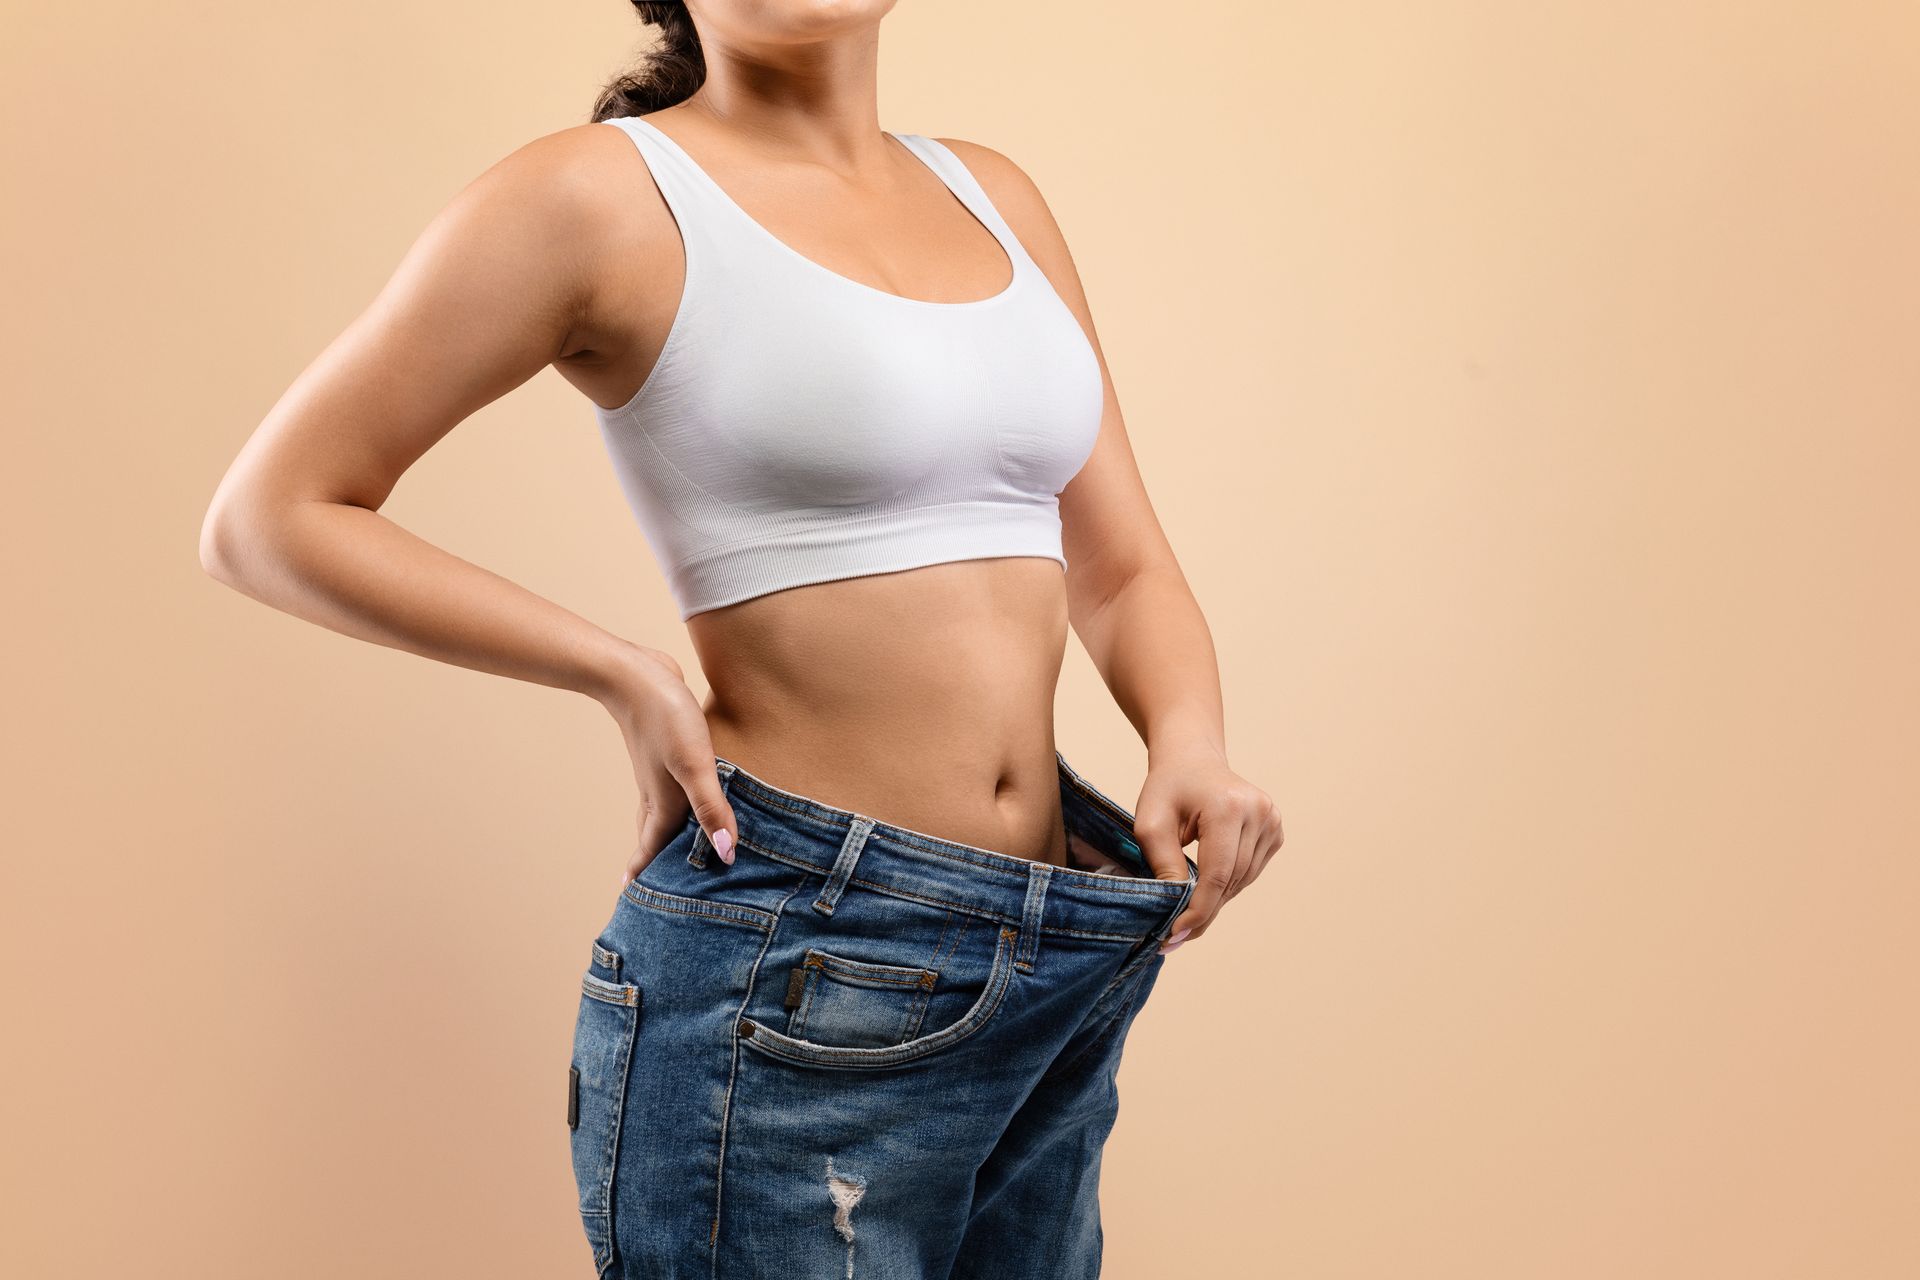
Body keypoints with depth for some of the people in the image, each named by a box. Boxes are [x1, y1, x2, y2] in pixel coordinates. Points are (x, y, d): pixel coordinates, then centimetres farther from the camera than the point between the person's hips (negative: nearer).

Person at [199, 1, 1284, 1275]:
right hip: (797, 974, -6)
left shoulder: (994, 196, 11)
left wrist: (1190, 740, -7)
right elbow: (269, 515, -4)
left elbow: (1123, 571, 13)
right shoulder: (601, 191, -7)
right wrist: (626, 677, -8)